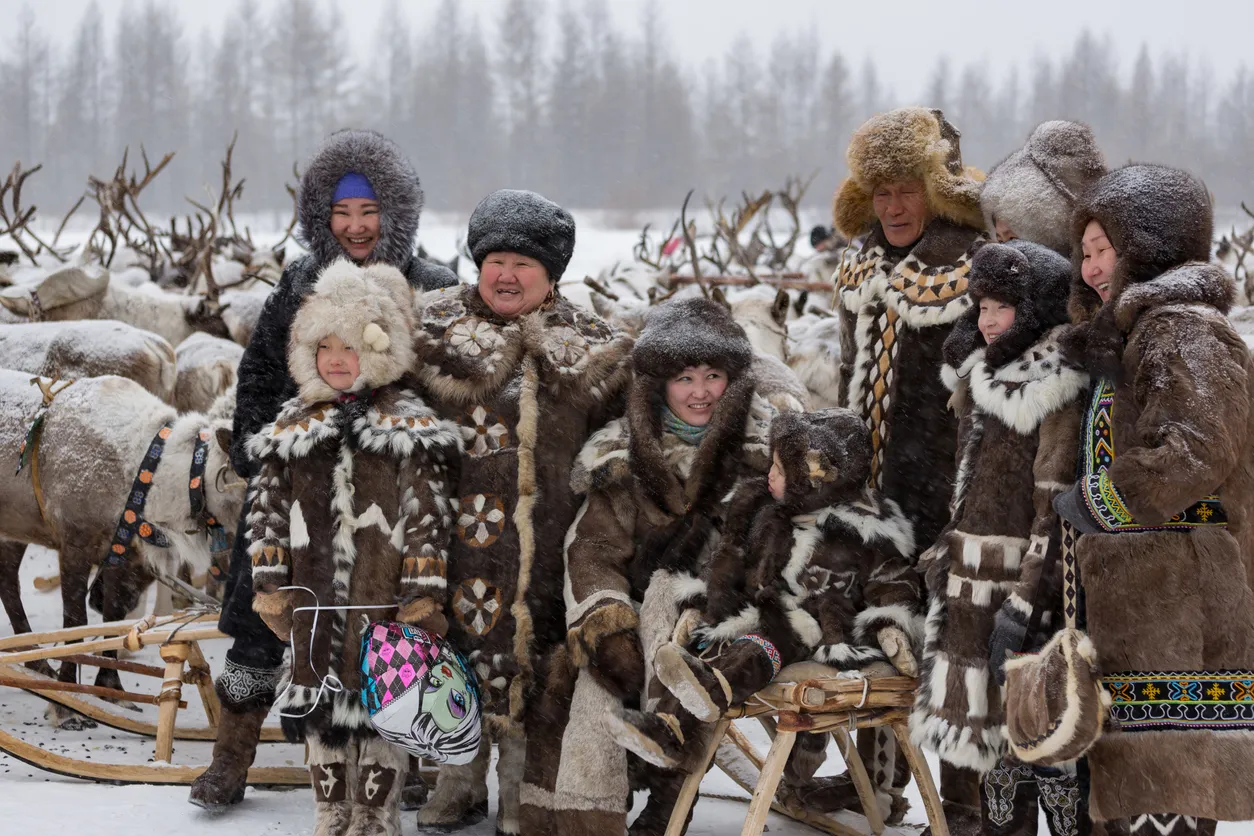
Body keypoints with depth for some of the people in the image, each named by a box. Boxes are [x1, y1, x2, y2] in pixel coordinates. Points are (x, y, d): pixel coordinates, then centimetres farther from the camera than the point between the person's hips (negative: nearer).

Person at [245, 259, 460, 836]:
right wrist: (270, 585, 4)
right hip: (316, 605, 4)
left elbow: (428, 517, -5)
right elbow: (268, 510, 11)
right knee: (319, 708, 10)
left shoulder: (410, 428, -2)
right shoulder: (291, 428, 9)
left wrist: (422, 596, -10)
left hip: (383, 603, -4)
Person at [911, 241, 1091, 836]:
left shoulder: (1058, 389, -14)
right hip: (971, 578, 9)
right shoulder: (982, 375, 13)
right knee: (990, 719, 15)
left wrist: (1025, 603, -23)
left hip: (1024, 578, -9)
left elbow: (1056, 503, -19)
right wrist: (948, 556, 20)